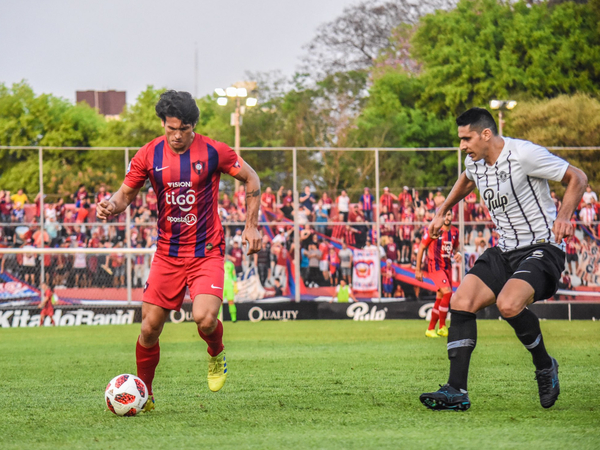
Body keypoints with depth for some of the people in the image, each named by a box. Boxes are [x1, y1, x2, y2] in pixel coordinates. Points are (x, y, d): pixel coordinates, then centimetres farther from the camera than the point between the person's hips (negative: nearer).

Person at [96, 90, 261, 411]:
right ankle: (142, 394, 20)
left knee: (204, 319, -23)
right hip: (167, 254, 3)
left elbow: (251, 179, 6)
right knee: (149, 329, 0)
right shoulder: (148, 155, -2)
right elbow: (126, 194, 7)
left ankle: (216, 355, 12)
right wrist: (110, 207, -16)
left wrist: (251, 225, 2)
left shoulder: (213, 152, -8)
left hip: (206, 252, -2)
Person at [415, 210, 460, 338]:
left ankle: (430, 329, 19)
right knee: (447, 293, -21)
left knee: (440, 299, 9)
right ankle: (442, 327, -11)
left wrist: (458, 254, -3)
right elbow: (421, 248, -5)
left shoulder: (454, 232, 7)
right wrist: (418, 270, -5)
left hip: (447, 267, 7)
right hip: (435, 266, -7)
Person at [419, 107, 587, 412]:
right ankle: (456, 391, -13)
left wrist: (564, 216, -24)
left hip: (541, 248, -7)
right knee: (461, 303, -12)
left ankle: (545, 366, -4)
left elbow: (577, 178, -9)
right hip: (504, 251, 7)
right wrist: (442, 211, 30)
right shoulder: (474, 162, 7)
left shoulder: (524, 153, -16)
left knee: (508, 305, -32)